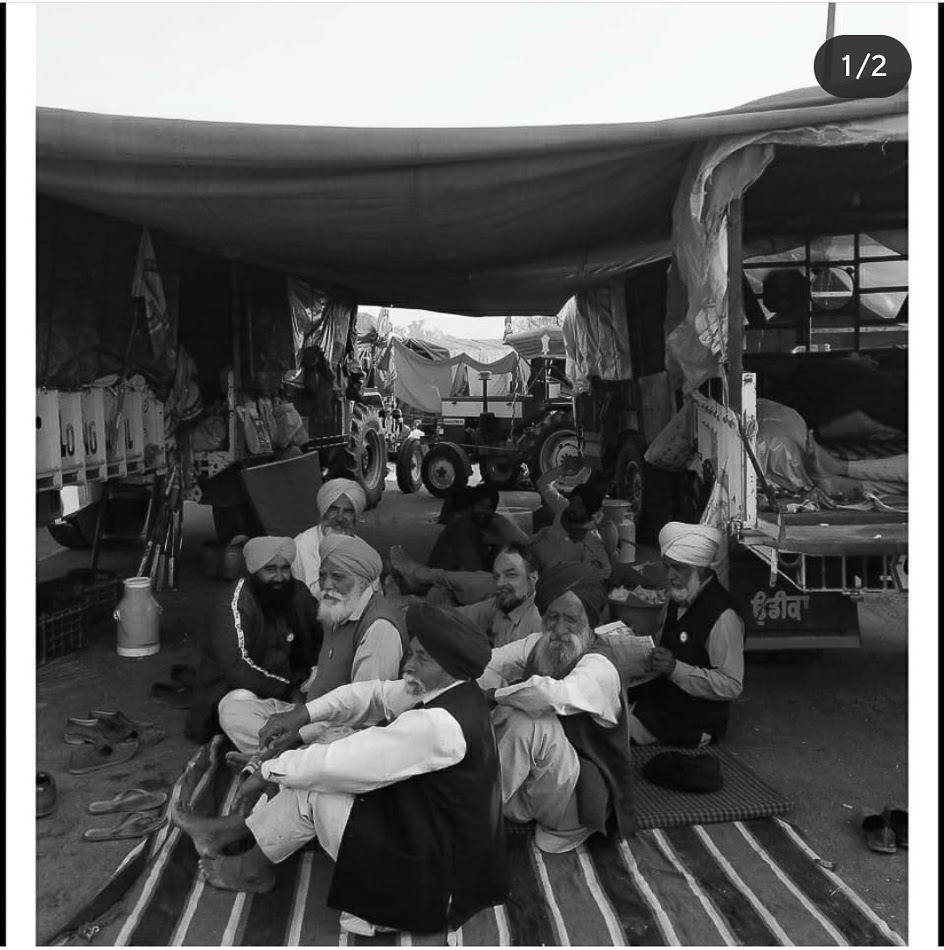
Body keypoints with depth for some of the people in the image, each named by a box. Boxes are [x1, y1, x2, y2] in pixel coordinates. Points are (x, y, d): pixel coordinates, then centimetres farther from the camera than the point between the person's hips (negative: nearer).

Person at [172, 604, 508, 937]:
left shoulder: (439, 725, -31)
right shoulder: (450, 692, -3)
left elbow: (342, 763, -28)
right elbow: (378, 694, 6)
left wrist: (271, 770, -12)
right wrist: (304, 714, -5)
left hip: (428, 876, -9)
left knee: (314, 787, -9)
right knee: (315, 773, 7)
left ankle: (253, 868, 16)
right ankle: (228, 830, 22)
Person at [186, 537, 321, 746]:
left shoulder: (298, 593, 2)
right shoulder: (236, 605, -18)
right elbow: (236, 668, -27)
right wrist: (290, 688, -24)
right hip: (230, 688, -6)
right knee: (239, 704, -38)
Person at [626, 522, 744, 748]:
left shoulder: (723, 616, -23)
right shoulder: (678, 600, 5)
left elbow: (731, 686, -22)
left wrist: (675, 668, -29)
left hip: (692, 721, -8)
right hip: (661, 695, 8)